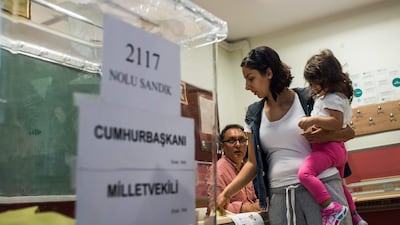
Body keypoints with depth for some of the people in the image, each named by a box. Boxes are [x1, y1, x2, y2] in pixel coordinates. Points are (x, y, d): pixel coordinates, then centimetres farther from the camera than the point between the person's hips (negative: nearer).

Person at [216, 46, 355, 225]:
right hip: (279, 195, 3)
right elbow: (252, 163, 10)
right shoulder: (254, 114, 8)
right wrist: (227, 192, 0)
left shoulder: (309, 99, -2)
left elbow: (349, 131, 5)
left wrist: (326, 136, -16)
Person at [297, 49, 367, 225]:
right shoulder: (325, 96, 18)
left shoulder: (333, 98, -13)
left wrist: (314, 120, -35)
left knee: (305, 173, -32)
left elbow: (336, 123, -25)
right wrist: (314, 124, 20)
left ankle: (331, 208, -34)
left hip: (328, 146, -11)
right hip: (336, 149, 11)